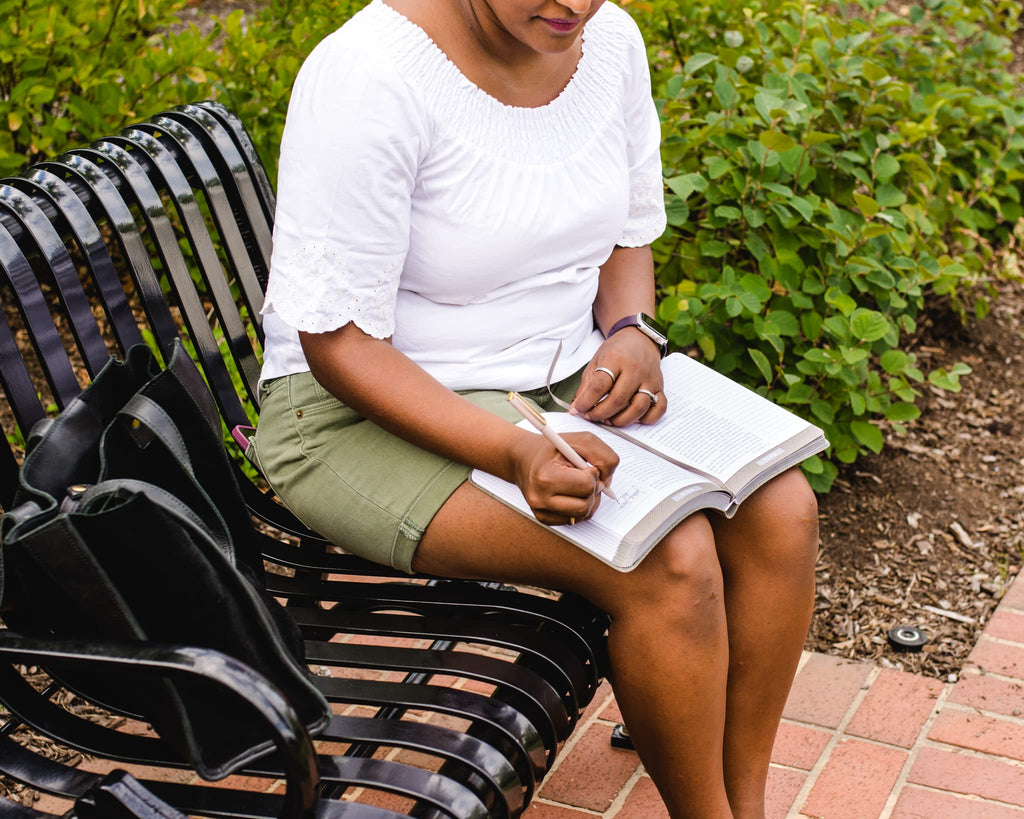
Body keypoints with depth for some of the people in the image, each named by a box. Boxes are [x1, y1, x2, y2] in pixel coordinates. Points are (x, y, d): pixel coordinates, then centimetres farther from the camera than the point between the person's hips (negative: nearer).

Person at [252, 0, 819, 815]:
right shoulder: (368, 78, -23)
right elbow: (340, 344, -21)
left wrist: (632, 334, -9)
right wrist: (514, 454, -33)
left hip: (563, 377, 7)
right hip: (368, 412, -7)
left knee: (782, 510, -13)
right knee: (670, 560, -25)